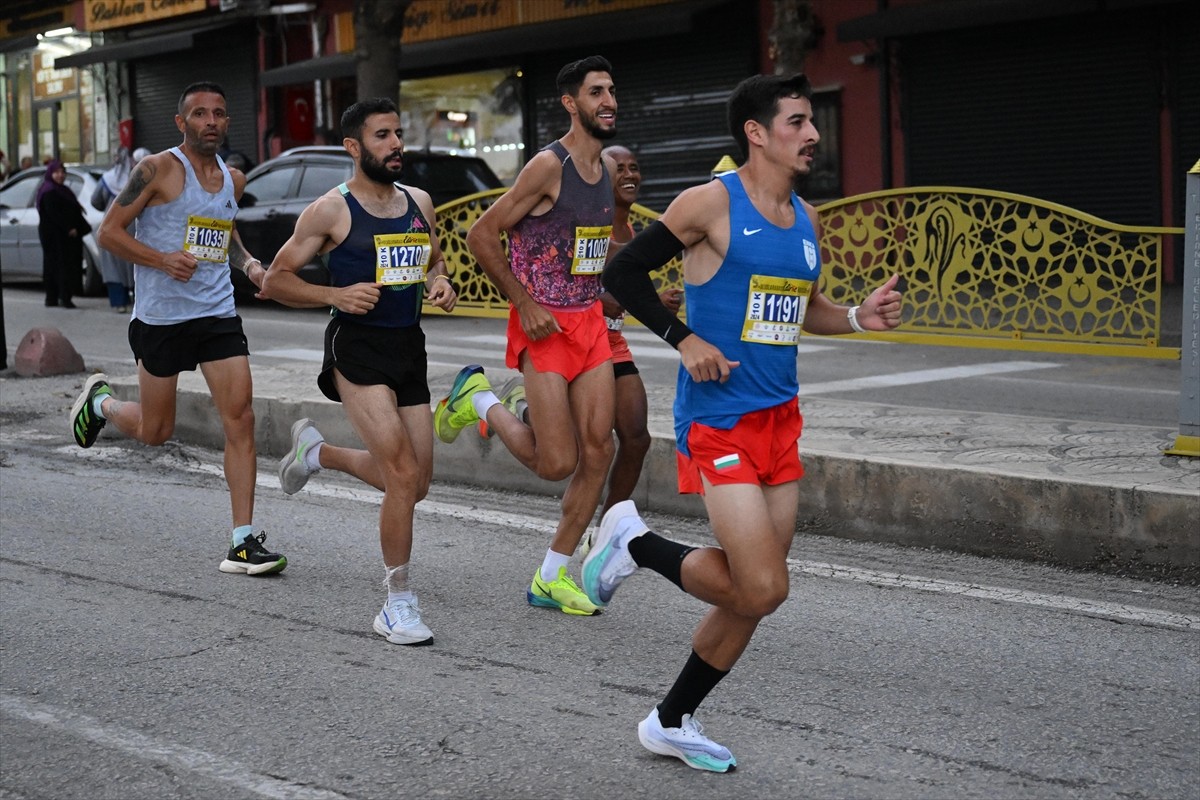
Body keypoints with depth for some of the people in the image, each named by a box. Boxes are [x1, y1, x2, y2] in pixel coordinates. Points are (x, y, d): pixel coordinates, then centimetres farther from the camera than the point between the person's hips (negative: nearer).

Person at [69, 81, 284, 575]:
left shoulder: (233, 180, 10)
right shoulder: (159, 169, -9)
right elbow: (109, 232, -8)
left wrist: (249, 265, 9)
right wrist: (163, 259, -21)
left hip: (219, 315, 4)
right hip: (160, 316, -4)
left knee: (240, 420, -8)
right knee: (154, 432, 8)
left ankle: (243, 542, -6)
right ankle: (100, 401, 43)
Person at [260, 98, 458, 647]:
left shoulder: (419, 203, 9)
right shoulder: (332, 210, -8)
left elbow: (434, 262, 25)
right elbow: (275, 280, -4)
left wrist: (441, 285, 1)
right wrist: (335, 295, -19)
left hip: (409, 350, 7)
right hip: (358, 350, -7)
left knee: (414, 485, 12)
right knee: (404, 475, -17)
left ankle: (317, 452, 39)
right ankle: (398, 606, -5)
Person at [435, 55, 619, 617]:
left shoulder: (604, 171, 10)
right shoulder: (548, 166, -15)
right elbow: (481, 236, -14)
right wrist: (526, 303, -15)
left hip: (590, 322, 8)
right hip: (543, 327, -7)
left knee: (597, 452, 1)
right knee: (557, 463, -8)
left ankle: (550, 579, 11)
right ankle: (481, 401, 20)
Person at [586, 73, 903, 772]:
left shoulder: (804, 219, 12)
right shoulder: (712, 203, -10)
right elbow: (623, 272, -6)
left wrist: (859, 318, 5)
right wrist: (683, 339, -14)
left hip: (780, 418, 8)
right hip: (719, 419, -8)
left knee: (754, 594, 9)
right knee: (761, 589, -14)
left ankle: (671, 722, 25)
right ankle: (634, 541, 9)